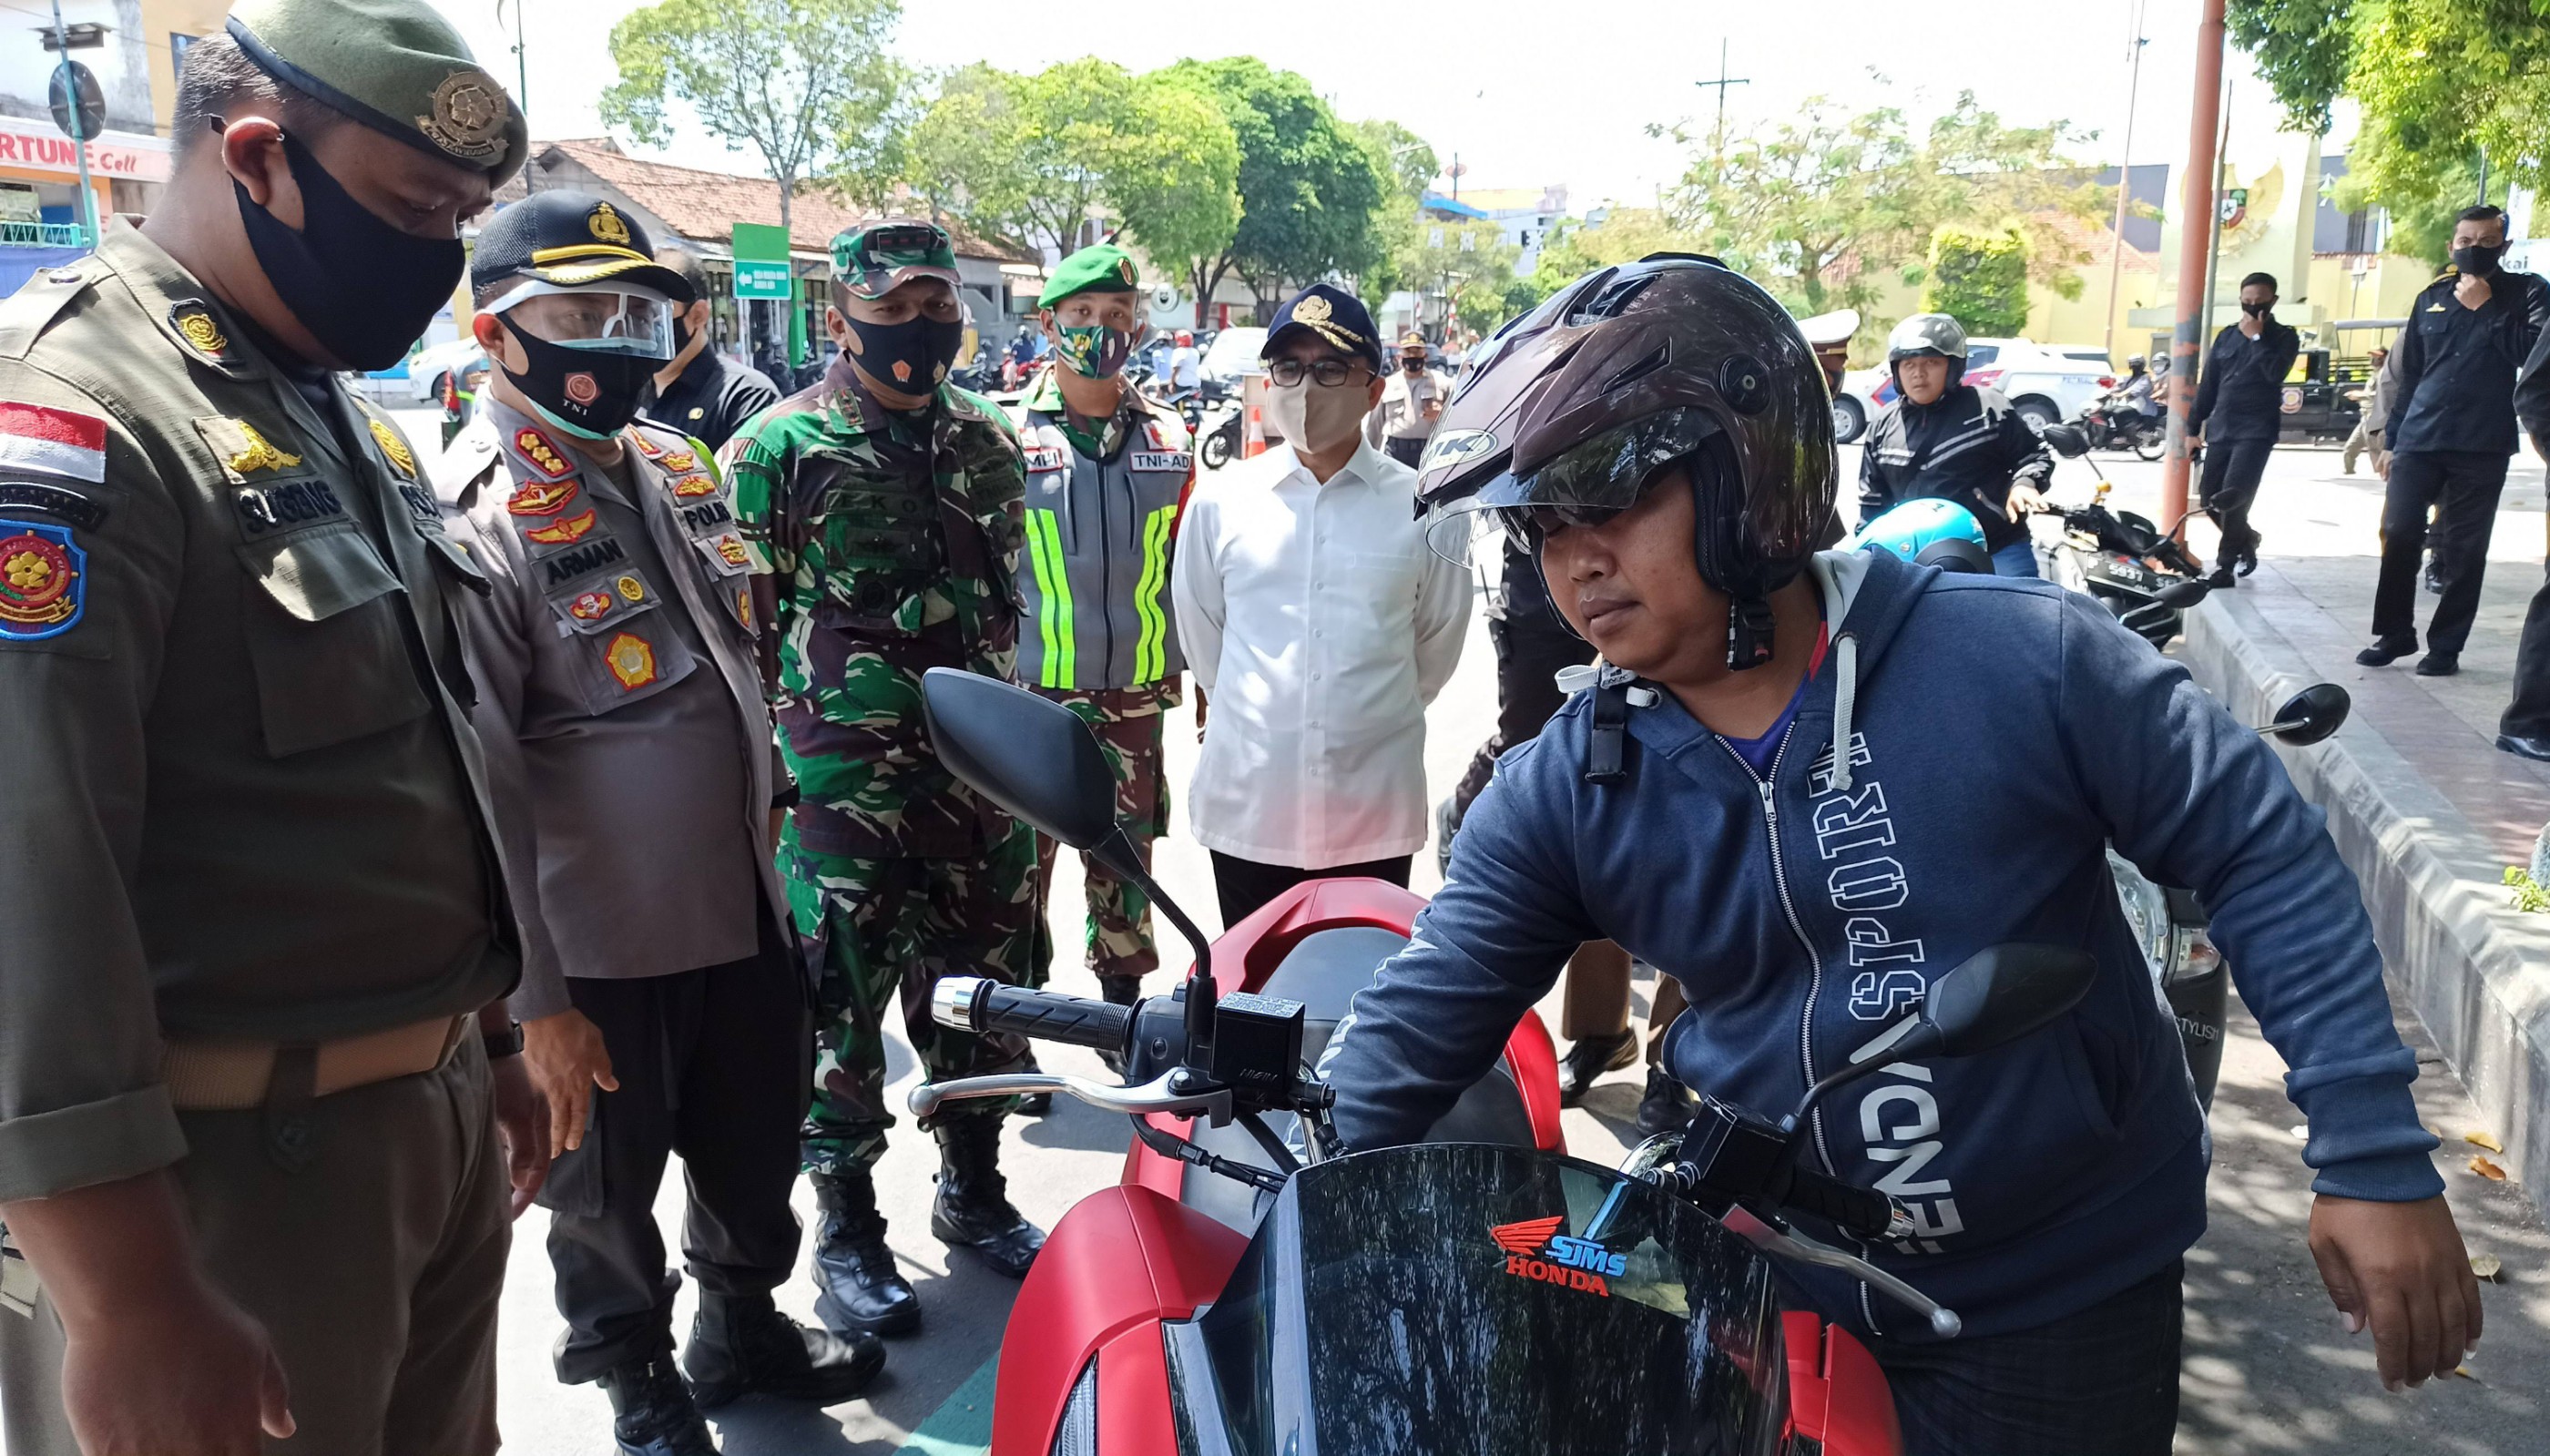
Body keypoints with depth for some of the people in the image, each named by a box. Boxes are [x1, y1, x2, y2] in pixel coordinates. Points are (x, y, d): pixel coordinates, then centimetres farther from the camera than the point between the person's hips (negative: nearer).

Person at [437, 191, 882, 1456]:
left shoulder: (678, 467, 7)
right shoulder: (475, 524, -18)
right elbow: (479, 791, -21)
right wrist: (535, 1000, -19)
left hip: (746, 907, 7)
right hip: (605, 948, -7)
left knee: (758, 1146, 22)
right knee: (608, 1180, 14)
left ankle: (744, 1324, 45)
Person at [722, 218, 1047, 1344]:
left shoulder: (988, 441, 9)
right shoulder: (779, 449, -7)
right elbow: (741, 624, -6)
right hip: (843, 782, -5)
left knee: (984, 990, 15)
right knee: (841, 1009, 4)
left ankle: (973, 1190, 34)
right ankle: (847, 1232, 21)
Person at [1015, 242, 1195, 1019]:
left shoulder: (1167, 438, 7)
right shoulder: (1006, 434, -4)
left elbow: (1187, 565, 15)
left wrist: (1190, 664, 14)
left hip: (1137, 692, 3)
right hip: (1030, 691, -3)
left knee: (1127, 849, 13)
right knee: (1020, 848, 2)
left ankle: (1125, 995, 28)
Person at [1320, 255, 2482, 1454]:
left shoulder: (2024, 662, -19)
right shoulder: (1560, 795, -11)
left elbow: (2264, 855, -11)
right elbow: (1407, 1036, -10)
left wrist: (2372, 1153, -14)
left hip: (2062, 1314, -2)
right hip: (1771, 1296, 3)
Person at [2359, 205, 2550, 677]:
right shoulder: (2431, 297, 11)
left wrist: (2484, 306, -13)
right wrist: (2392, 436, 13)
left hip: (2482, 447, -3)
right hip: (2419, 441, 3)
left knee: (2464, 551, 1)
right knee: (2399, 537, 1)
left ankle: (2446, 647, 8)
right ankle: (2394, 633, 14)